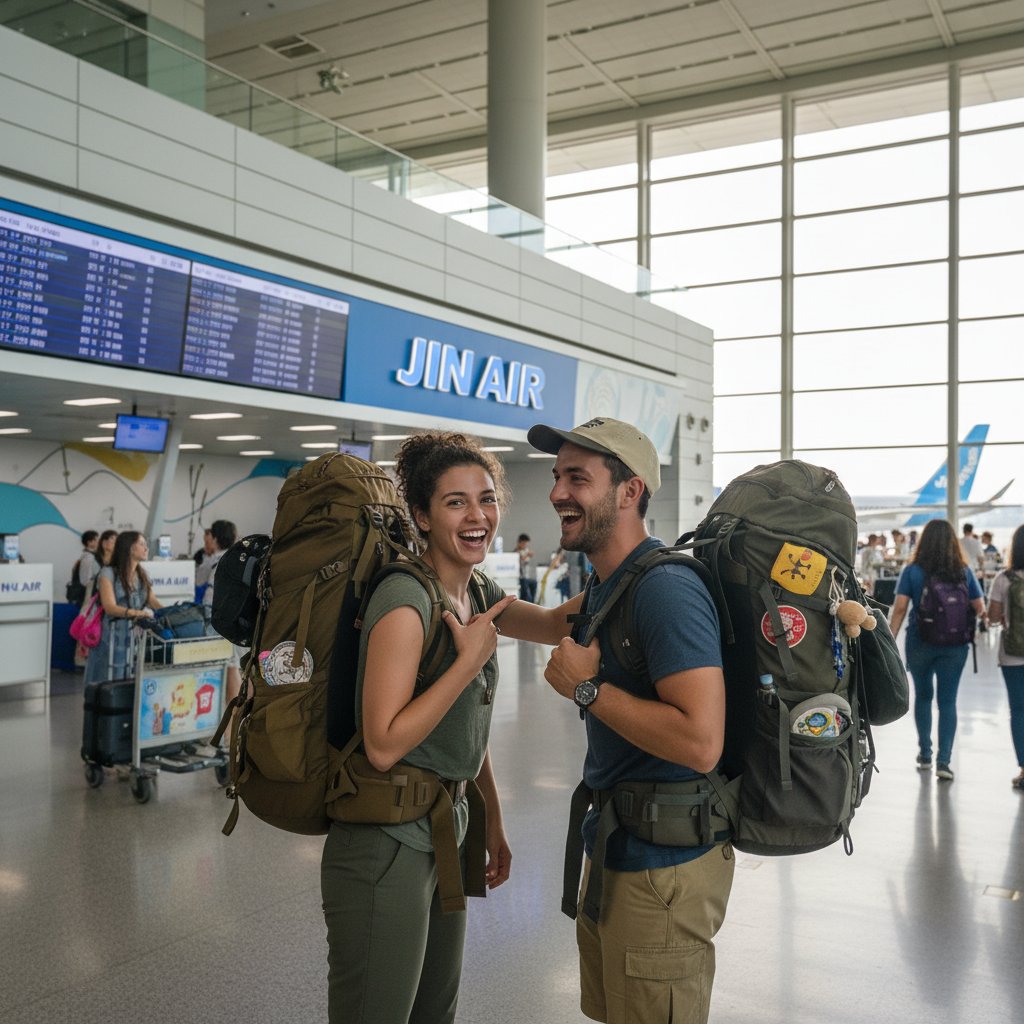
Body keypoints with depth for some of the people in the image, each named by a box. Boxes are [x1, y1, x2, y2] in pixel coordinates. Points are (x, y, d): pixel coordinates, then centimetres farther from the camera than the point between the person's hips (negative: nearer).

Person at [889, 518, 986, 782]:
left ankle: (925, 754, 27)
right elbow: (980, 609, -2)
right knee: (948, 701, 5)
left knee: (923, 696, 18)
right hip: (954, 645, 0)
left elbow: (900, 609, -12)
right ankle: (943, 761, -2)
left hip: (920, 644, 0)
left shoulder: (912, 571, -6)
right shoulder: (964, 571, -2)